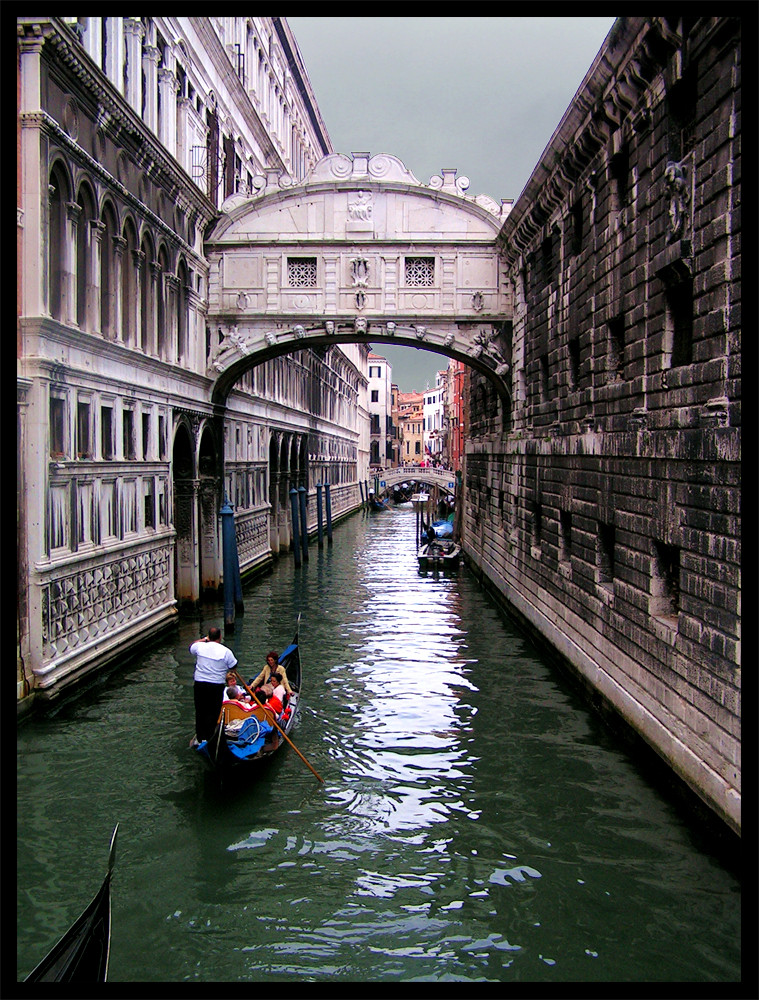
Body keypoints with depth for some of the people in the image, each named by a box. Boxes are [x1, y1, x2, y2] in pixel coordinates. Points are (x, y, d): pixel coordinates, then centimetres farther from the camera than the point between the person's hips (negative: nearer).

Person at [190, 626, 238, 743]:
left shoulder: (200, 646, -4)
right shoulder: (226, 651, -11)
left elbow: (191, 647, 20)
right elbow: (233, 667, -1)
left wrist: (204, 639, 26)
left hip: (199, 684, 3)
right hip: (217, 686, -3)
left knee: (200, 711, 14)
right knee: (213, 713, 7)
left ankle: (199, 738, 21)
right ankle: (208, 738, 8)